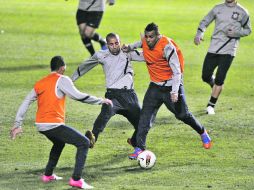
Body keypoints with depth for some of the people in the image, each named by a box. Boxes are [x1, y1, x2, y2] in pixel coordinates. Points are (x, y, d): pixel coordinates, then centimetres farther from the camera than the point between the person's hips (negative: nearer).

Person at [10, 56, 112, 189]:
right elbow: (78, 96, -12)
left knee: (59, 143, 35)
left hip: (40, 125, 8)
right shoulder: (61, 80, -5)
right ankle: (76, 179, -12)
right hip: (54, 124, -8)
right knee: (84, 143, -1)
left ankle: (48, 175, 37)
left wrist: (17, 125, 17)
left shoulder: (39, 83, 15)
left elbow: (25, 103, 14)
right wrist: (101, 101, -2)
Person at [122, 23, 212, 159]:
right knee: (145, 115, -9)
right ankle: (140, 148, -9)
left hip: (171, 85, -5)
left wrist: (174, 91, -30)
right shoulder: (145, 42, -6)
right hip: (155, 86, 5)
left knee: (182, 115, 7)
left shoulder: (167, 47, -25)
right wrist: (130, 47, 11)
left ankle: (203, 133, 34)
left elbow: (177, 71, -23)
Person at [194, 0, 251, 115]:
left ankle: (211, 105, 5)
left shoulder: (242, 12, 0)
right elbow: (205, 22, 14)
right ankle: (214, 85, 38)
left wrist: (236, 33, -10)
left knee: (219, 79, -7)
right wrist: (199, 34, -5)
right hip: (214, 48, 3)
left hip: (228, 51, -3)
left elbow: (248, 30, 10)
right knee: (206, 76, 4)